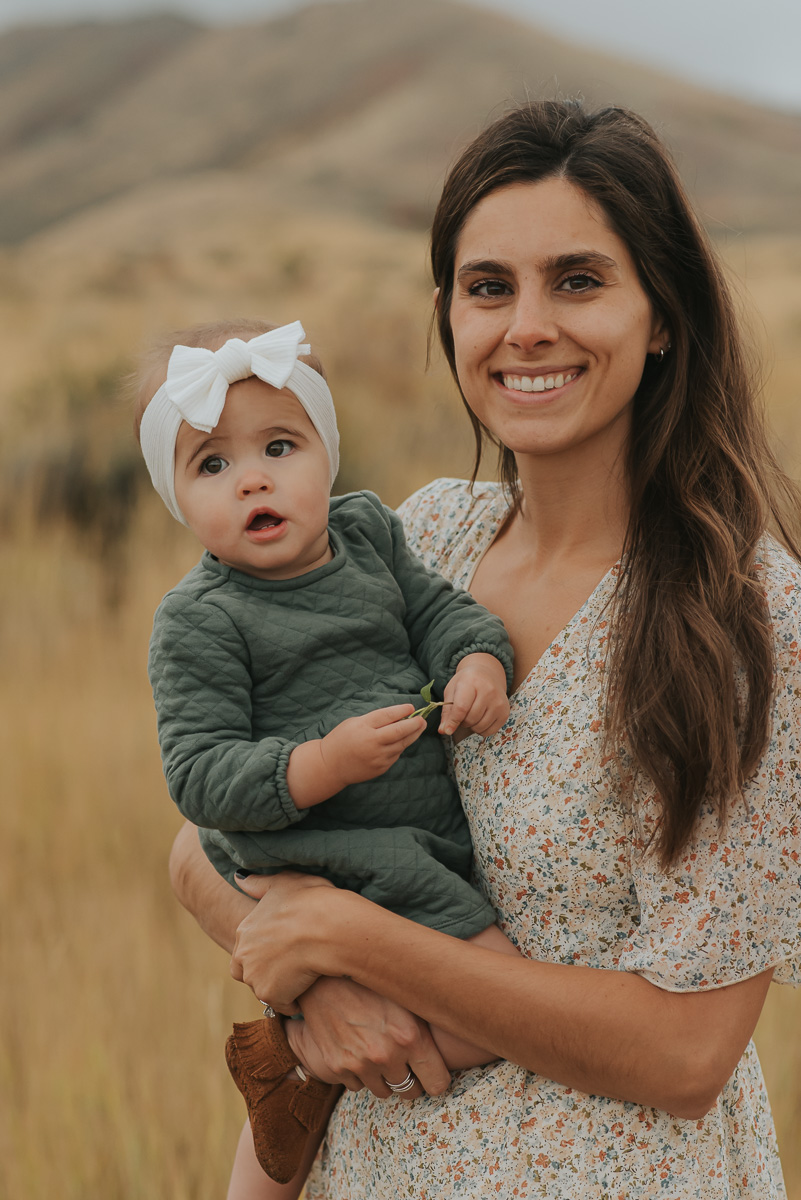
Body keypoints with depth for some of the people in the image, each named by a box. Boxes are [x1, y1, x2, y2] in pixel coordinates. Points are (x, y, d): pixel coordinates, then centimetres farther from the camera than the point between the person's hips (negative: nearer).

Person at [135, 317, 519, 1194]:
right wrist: (323, 765, -31)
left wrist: (479, 660, -7)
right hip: (323, 867, -8)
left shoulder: (365, 527, 6)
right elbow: (198, 774, -17)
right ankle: (298, 1050, -2)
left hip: (434, 845, 8)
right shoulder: (197, 621, -13)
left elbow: (436, 607, 16)